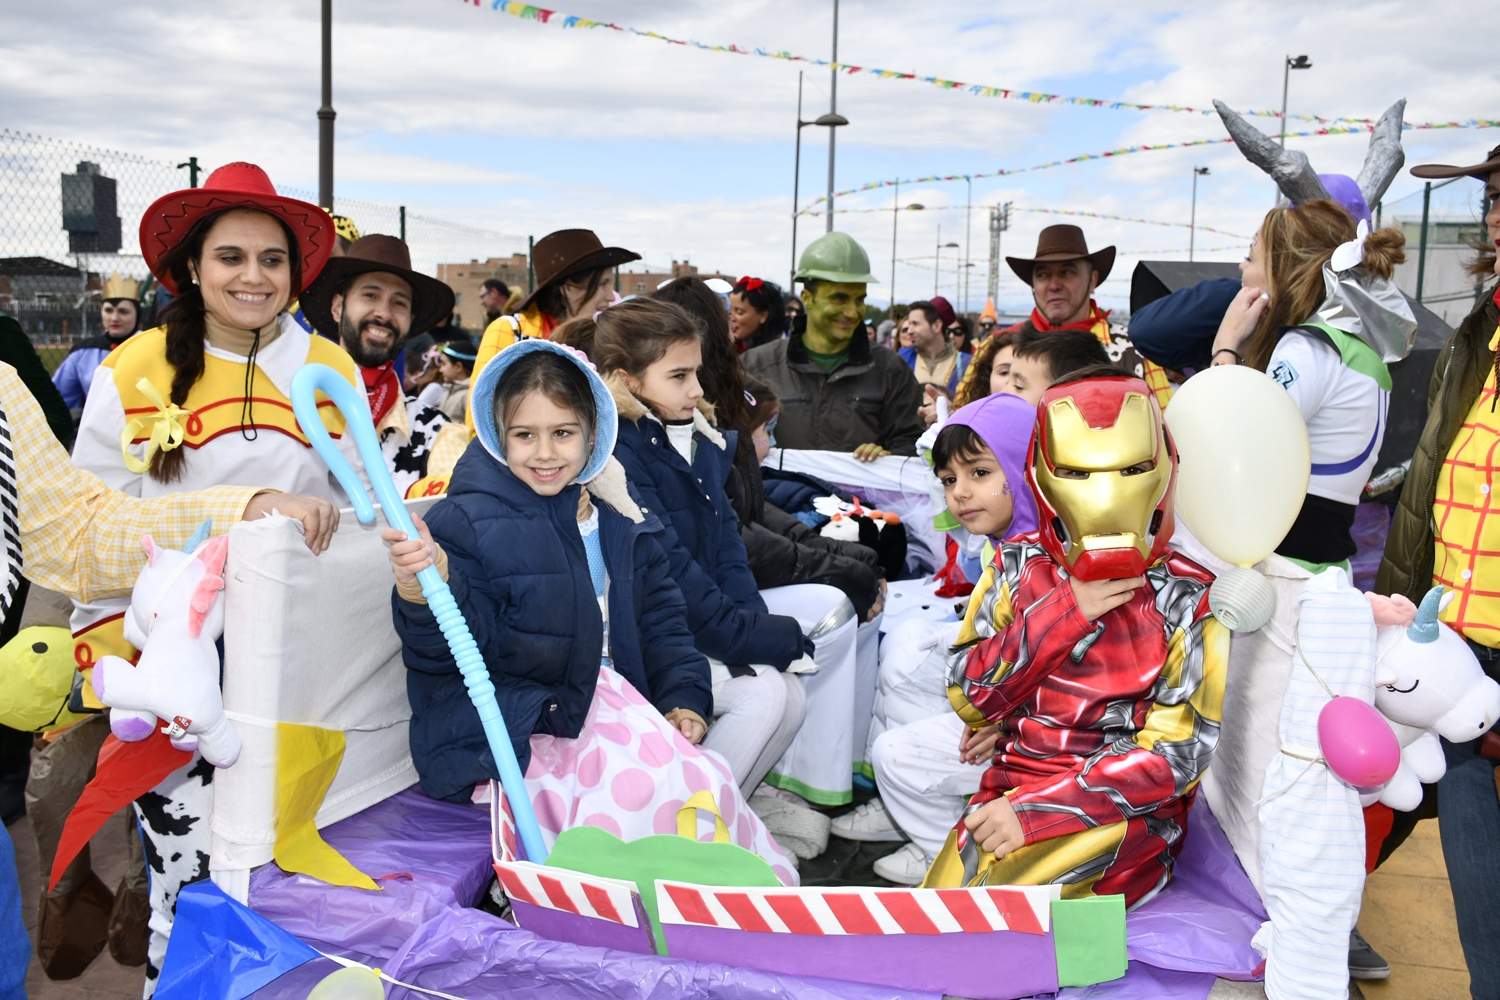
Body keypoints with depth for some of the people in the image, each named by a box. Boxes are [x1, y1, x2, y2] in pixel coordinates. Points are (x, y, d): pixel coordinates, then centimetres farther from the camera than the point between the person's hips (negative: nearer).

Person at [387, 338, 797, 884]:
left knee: (704, 779, -14)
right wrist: (422, 595, -38)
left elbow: (659, 616, 19)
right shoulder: (464, 522, -9)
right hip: (510, 735, -6)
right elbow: (452, 651, -17)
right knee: (650, 786, -27)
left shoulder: (619, 518, 10)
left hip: (610, 706, 6)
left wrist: (684, 696, 6)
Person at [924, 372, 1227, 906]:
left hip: (1124, 811, -3)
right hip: (1010, 794, 3)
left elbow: (1180, 751, -11)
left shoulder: (1188, 598, -6)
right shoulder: (1018, 568, 3)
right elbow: (968, 699, -2)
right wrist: (1064, 612, -14)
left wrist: (1035, 810, -18)